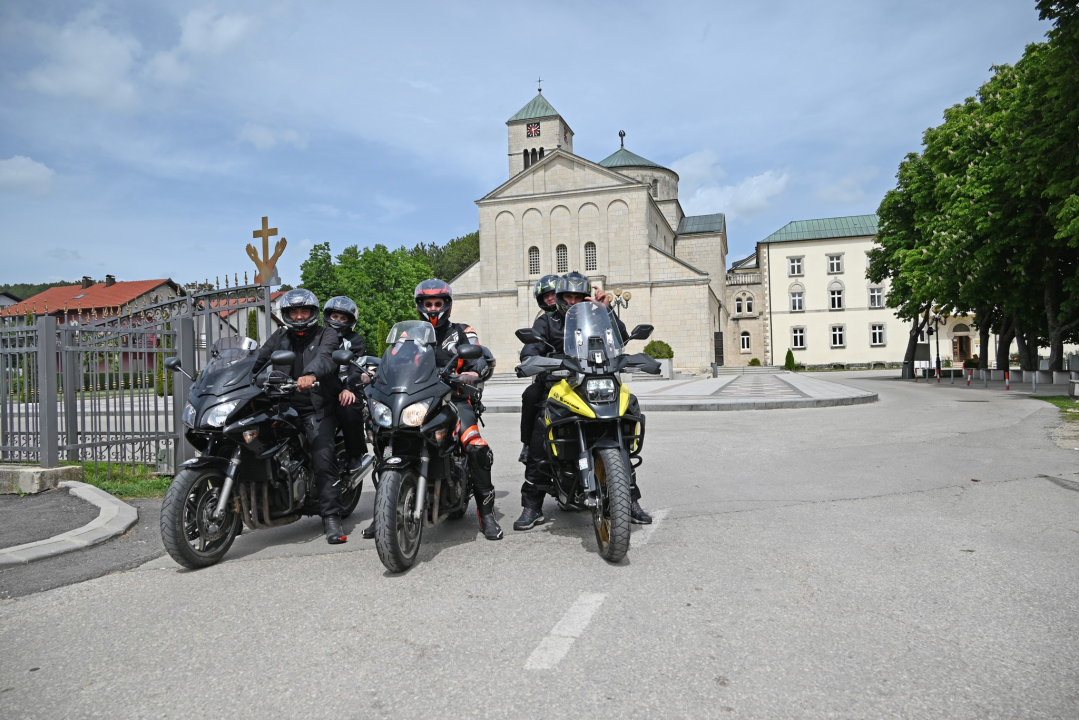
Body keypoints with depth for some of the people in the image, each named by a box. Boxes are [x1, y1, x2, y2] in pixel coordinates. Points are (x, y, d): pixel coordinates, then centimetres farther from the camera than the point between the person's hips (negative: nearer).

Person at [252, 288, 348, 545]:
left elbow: (326, 357, -16)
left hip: (318, 408, -5)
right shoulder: (279, 338, 21)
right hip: (284, 405, 5)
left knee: (324, 459, -16)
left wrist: (311, 374, -38)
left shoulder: (327, 335, 6)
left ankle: (331, 518, -16)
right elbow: (259, 360, 7)